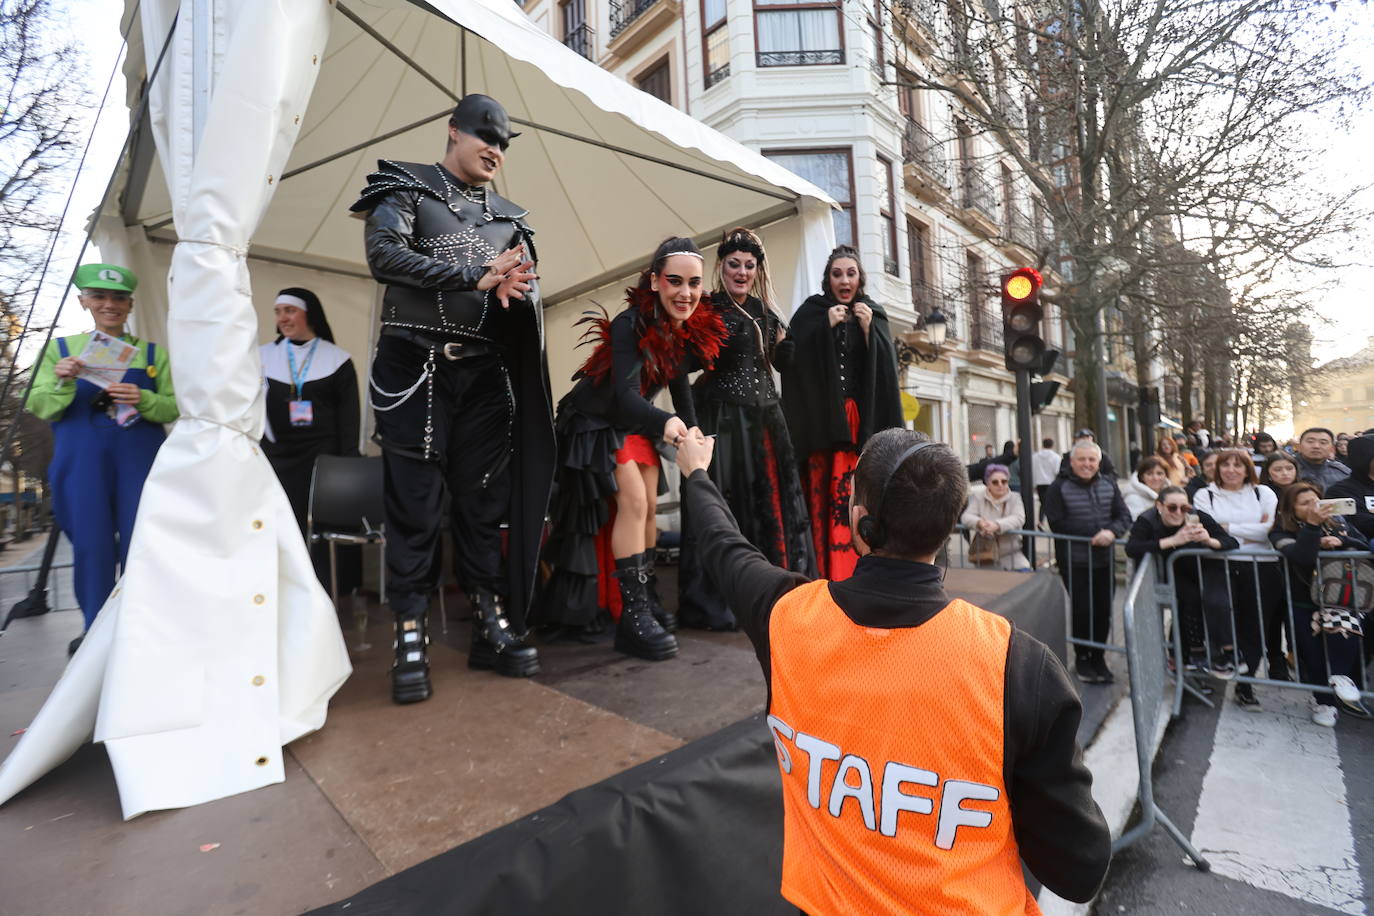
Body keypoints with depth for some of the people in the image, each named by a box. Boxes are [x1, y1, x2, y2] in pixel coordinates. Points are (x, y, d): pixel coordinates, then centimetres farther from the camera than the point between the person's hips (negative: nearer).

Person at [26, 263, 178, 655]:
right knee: (91, 545, 1)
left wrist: (143, 399, -16)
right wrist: (63, 383, -13)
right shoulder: (61, 347, 11)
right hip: (82, 461, 1)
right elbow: (39, 409, 6)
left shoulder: (153, 352, 10)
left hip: (140, 459, 0)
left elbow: (174, 408, 4)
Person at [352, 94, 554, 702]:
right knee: (414, 504, -3)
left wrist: (514, 291, -11)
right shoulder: (407, 188, 9)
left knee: (484, 502, 4)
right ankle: (410, 640, 5)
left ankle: (492, 628, 13)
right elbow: (383, 254, -9)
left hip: (484, 372, 4)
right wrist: (476, 276, -13)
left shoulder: (507, 215, 20)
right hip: (415, 365, -3)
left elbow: (525, 289, 14)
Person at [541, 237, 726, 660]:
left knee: (648, 506, 7)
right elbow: (625, 393, -38)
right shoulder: (631, 324, -27)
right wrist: (666, 422, -56)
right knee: (632, 500, -17)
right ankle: (631, 616, -11)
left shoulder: (690, 328, -6)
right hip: (595, 421, -7)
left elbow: (679, 383, 4)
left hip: (635, 424, 7)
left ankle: (644, 597, 22)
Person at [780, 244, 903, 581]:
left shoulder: (875, 314, 15)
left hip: (864, 416, 2)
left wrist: (868, 330, -7)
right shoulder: (811, 312, 7)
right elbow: (795, 359, -7)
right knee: (826, 493, -9)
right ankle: (827, 575, -4)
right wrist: (827, 326, -11)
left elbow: (887, 365, 4)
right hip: (822, 416, -2)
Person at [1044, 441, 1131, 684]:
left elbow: (1124, 516, 3)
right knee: (1081, 610, 1)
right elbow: (1057, 523, -13)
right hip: (1074, 561, -4)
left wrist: (1112, 531, -18)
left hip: (1104, 560, 4)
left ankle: (1098, 656, 25)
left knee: (1103, 610, 8)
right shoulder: (1059, 488, -7)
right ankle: (1082, 657, 19)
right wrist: (1094, 534, -18)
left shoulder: (1109, 485, 7)